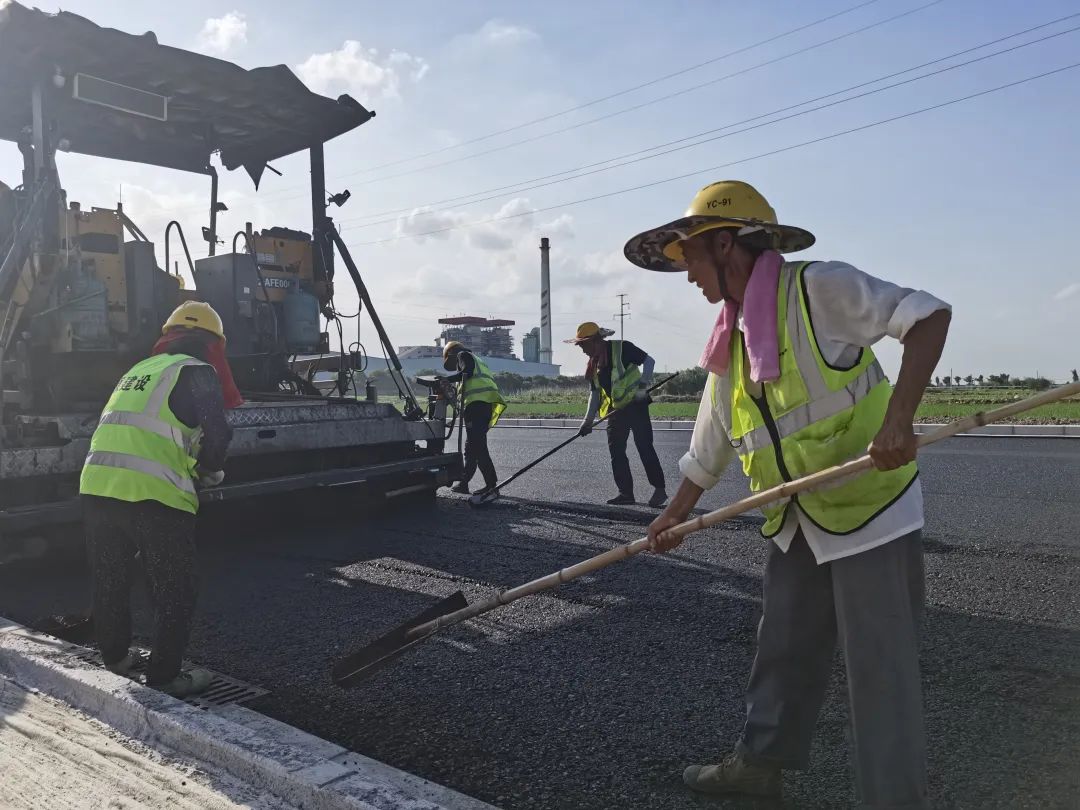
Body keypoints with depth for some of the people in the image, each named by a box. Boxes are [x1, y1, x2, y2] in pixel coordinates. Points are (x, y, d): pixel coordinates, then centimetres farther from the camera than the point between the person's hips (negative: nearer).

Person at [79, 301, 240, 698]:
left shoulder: (138, 370, 23)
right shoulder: (195, 371, 0)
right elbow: (216, 433, -11)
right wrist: (210, 471, 10)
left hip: (96, 487, 7)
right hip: (153, 497, -7)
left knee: (110, 582, 23)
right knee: (175, 592, 8)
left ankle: (114, 658, 40)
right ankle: (165, 677, 13)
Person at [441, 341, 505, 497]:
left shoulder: (463, 355, 10)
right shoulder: (478, 361, 35)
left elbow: (467, 371, -10)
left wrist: (448, 379, -5)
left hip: (477, 401, -10)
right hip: (488, 403, 10)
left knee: (477, 446, -12)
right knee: (472, 445, 16)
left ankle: (492, 486, -18)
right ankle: (463, 483, 24)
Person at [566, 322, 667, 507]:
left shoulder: (622, 348, -10)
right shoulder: (593, 363, 12)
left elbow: (649, 361, -10)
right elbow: (595, 393, 13)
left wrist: (643, 383, -24)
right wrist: (588, 420, 6)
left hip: (635, 404, -8)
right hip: (615, 410, 8)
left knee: (644, 447, -8)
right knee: (616, 451, 5)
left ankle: (660, 488, 0)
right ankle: (626, 493, 11)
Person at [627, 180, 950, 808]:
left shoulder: (817, 287, -15)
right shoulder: (731, 344, 8)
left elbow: (929, 315, -19)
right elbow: (709, 448, 16)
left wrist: (898, 416, -30)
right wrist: (674, 517, 21)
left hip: (872, 505, -8)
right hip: (799, 520, 8)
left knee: (881, 668, 1)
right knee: (783, 649, 18)